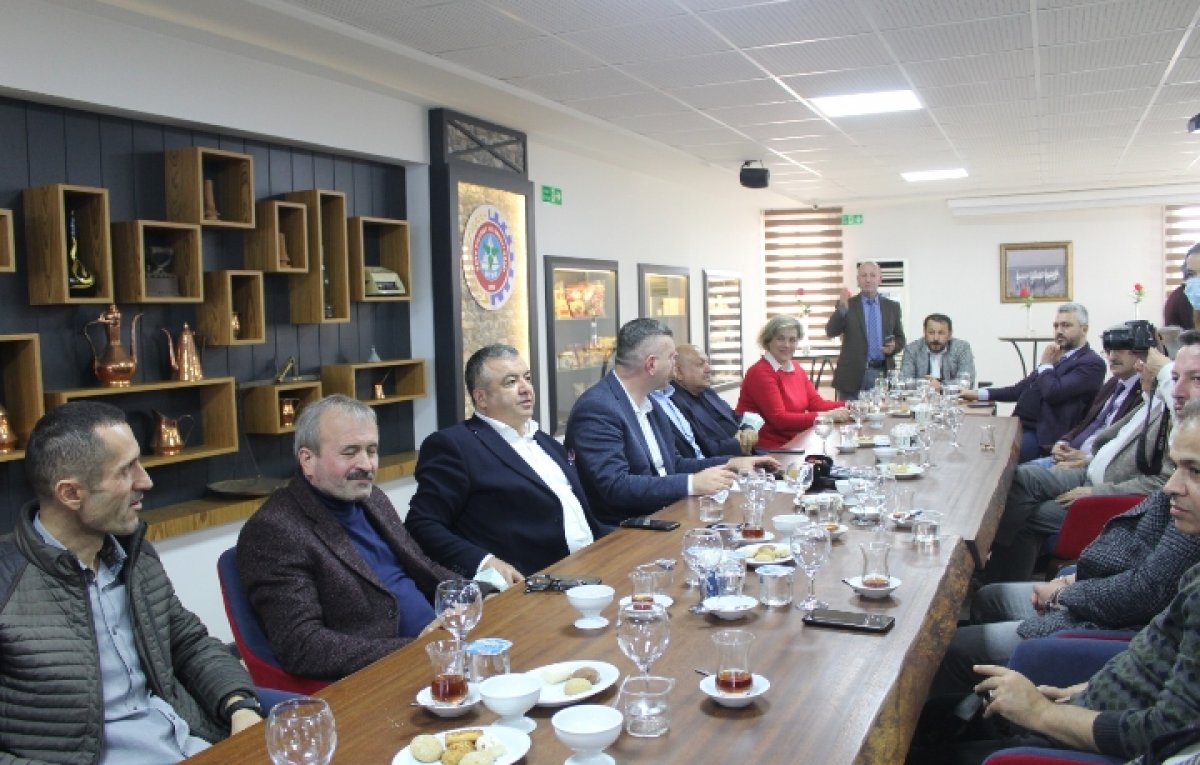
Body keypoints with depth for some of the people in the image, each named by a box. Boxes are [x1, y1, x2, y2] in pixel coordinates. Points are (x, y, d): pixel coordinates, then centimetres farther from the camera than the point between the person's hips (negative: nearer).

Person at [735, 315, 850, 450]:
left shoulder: (796, 369, 12)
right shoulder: (760, 372, -14)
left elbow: (817, 403, 7)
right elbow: (779, 419, -20)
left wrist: (845, 408, -10)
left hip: (792, 443, 8)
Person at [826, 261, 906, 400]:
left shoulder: (892, 306, 12)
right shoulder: (847, 305, 4)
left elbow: (900, 338, 17)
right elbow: (831, 332, -9)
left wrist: (893, 347, -6)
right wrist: (842, 308, -25)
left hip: (882, 373, 2)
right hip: (853, 375, -2)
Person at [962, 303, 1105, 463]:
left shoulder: (1092, 363, -7)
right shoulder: (1055, 356, 18)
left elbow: (1052, 393, -20)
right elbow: (1022, 388, 21)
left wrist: (1046, 364, -3)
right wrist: (979, 394, 12)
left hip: (1042, 436, -8)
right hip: (1021, 426, 8)